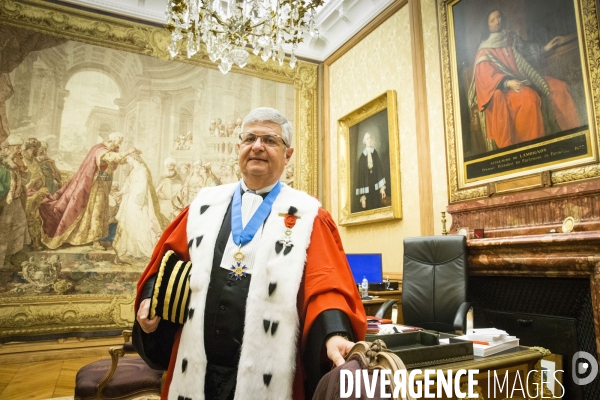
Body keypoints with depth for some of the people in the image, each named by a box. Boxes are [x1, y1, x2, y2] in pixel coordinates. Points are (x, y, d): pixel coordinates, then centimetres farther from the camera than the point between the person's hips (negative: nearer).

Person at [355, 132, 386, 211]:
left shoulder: (374, 152, 5)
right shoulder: (362, 156, -3)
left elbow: (379, 169, 6)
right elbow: (361, 175, -4)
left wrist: (382, 187, -1)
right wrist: (362, 196, -9)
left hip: (376, 188, 2)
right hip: (367, 191, -2)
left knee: (377, 208, 6)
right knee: (368, 209, 0)